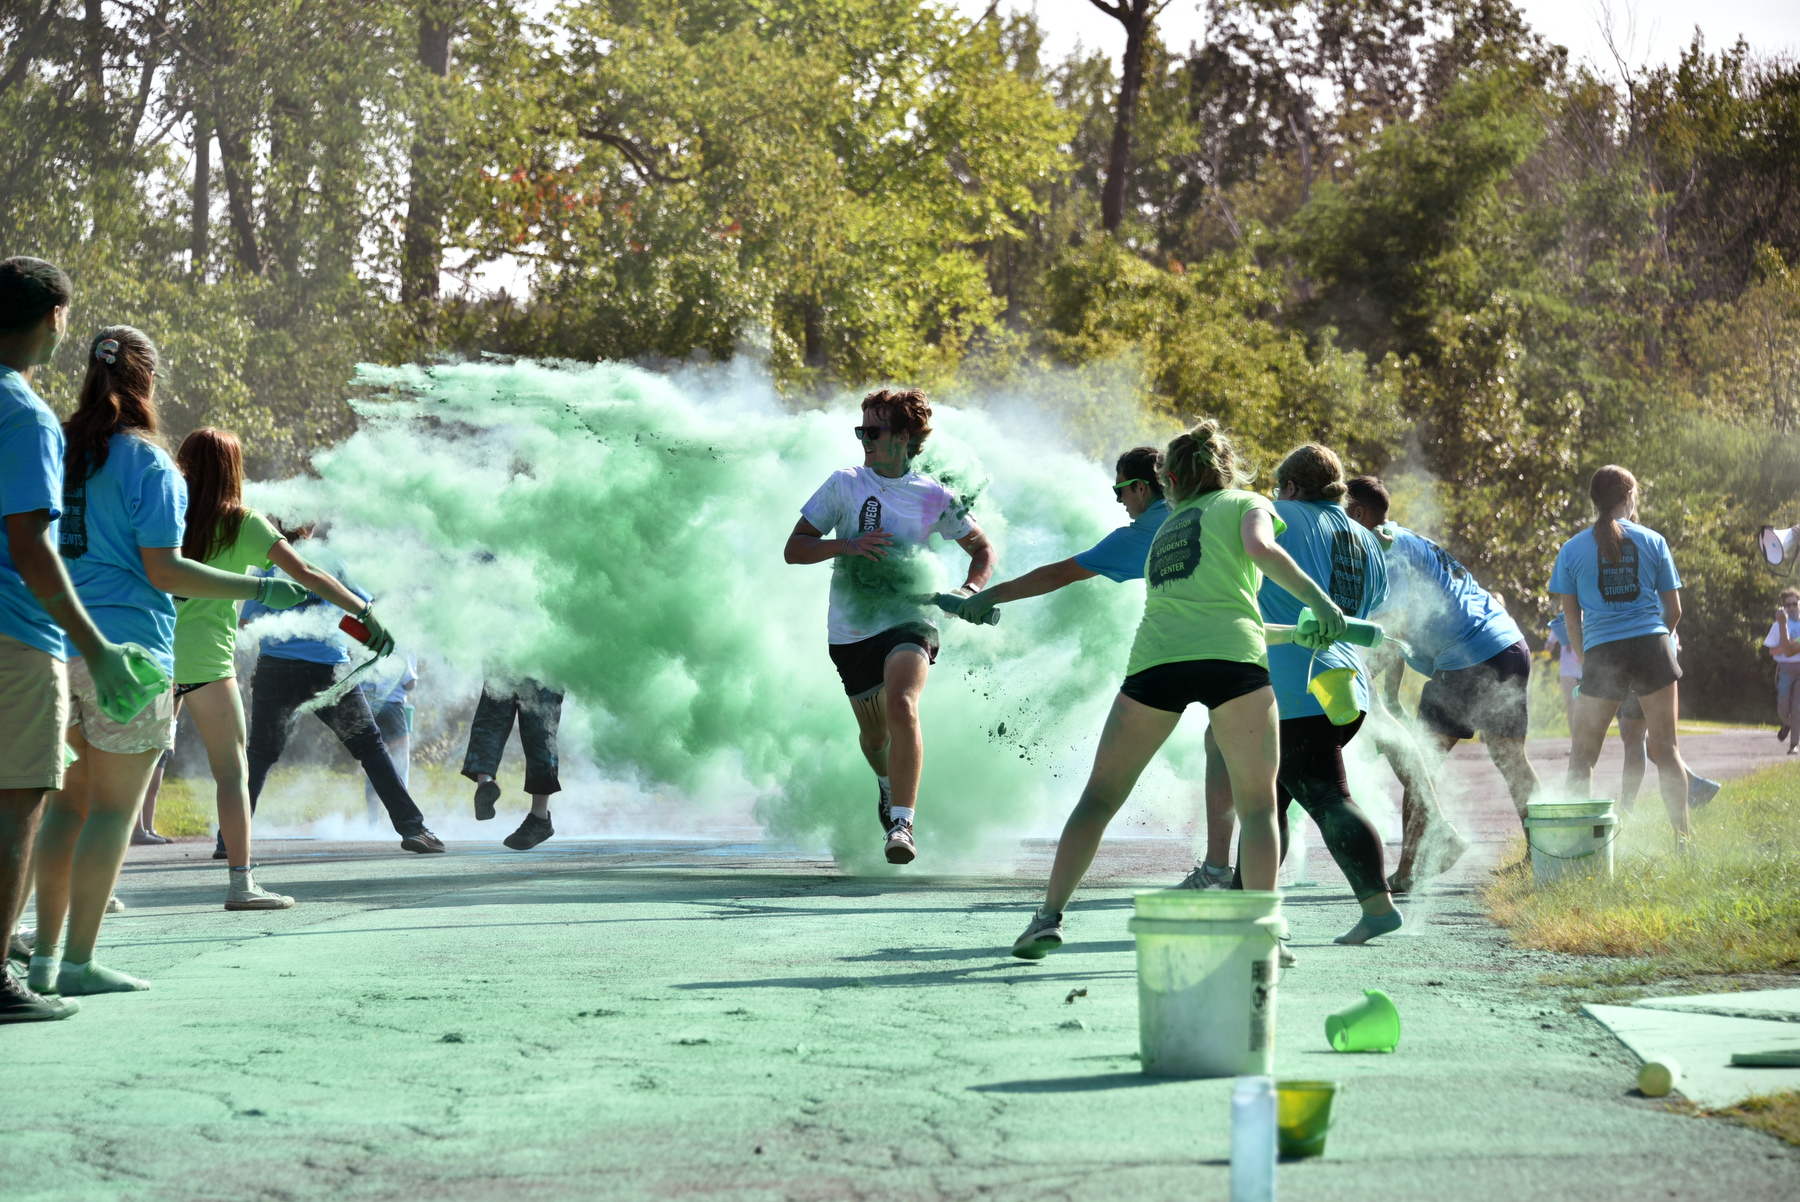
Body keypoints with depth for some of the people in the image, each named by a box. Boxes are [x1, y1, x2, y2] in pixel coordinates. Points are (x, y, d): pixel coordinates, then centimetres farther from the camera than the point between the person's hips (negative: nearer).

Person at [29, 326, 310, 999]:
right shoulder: (147, 462, -9)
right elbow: (164, 570, -13)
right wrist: (260, 590, -7)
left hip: (56, 644, 6)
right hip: (124, 650, -6)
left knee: (71, 797, 14)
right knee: (113, 806, -1)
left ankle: (46, 954, 11)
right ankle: (79, 962, -3)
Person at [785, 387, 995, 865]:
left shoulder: (934, 497, 1)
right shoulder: (844, 484, 1)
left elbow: (982, 548, 16)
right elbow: (794, 549, -1)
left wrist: (971, 590, -4)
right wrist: (847, 545, -18)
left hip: (907, 621, -2)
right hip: (851, 630, 2)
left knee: (902, 708, -30)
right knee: (874, 735, 16)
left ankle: (901, 823, -25)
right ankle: (888, 781, 53)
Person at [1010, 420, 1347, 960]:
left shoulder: (1166, 530, 34)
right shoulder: (1246, 504, 19)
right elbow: (1261, 549, -6)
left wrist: (1298, 633, 47)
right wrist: (1317, 599, -2)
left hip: (1156, 656, 3)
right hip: (1232, 658, -3)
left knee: (1099, 796, 14)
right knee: (1258, 806, 7)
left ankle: (1049, 916, 6)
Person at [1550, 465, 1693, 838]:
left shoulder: (1572, 550, 5)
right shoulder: (1652, 542, 6)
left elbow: (1572, 618, 9)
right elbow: (1674, 610, 10)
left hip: (1602, 653, 0)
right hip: (1652, 647, 0)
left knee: (1582, 755, 8)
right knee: (1666, 750, 5)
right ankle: (1682, 839, 2)